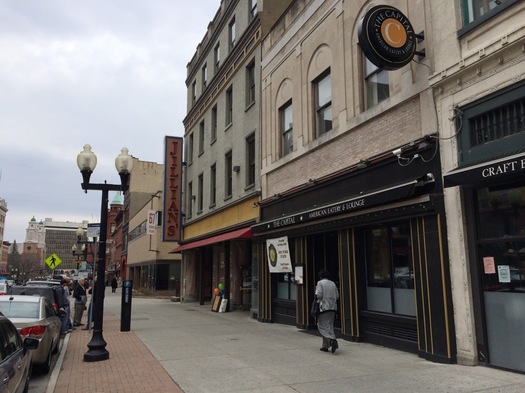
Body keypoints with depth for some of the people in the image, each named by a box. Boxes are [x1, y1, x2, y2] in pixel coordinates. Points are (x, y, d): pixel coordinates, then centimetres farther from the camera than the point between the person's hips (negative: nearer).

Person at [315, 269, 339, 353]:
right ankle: (325, 346, 14)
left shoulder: (320, 283, -5)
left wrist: (316, 291, 6)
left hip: (324, 307, -6)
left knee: (323, 326, -4)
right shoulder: (333, 284, 11)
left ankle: (332, 340, -27)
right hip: (333, 308, 6)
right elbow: (337, 296, 9)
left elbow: (319, 295, -13)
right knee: (329, 326, 11)